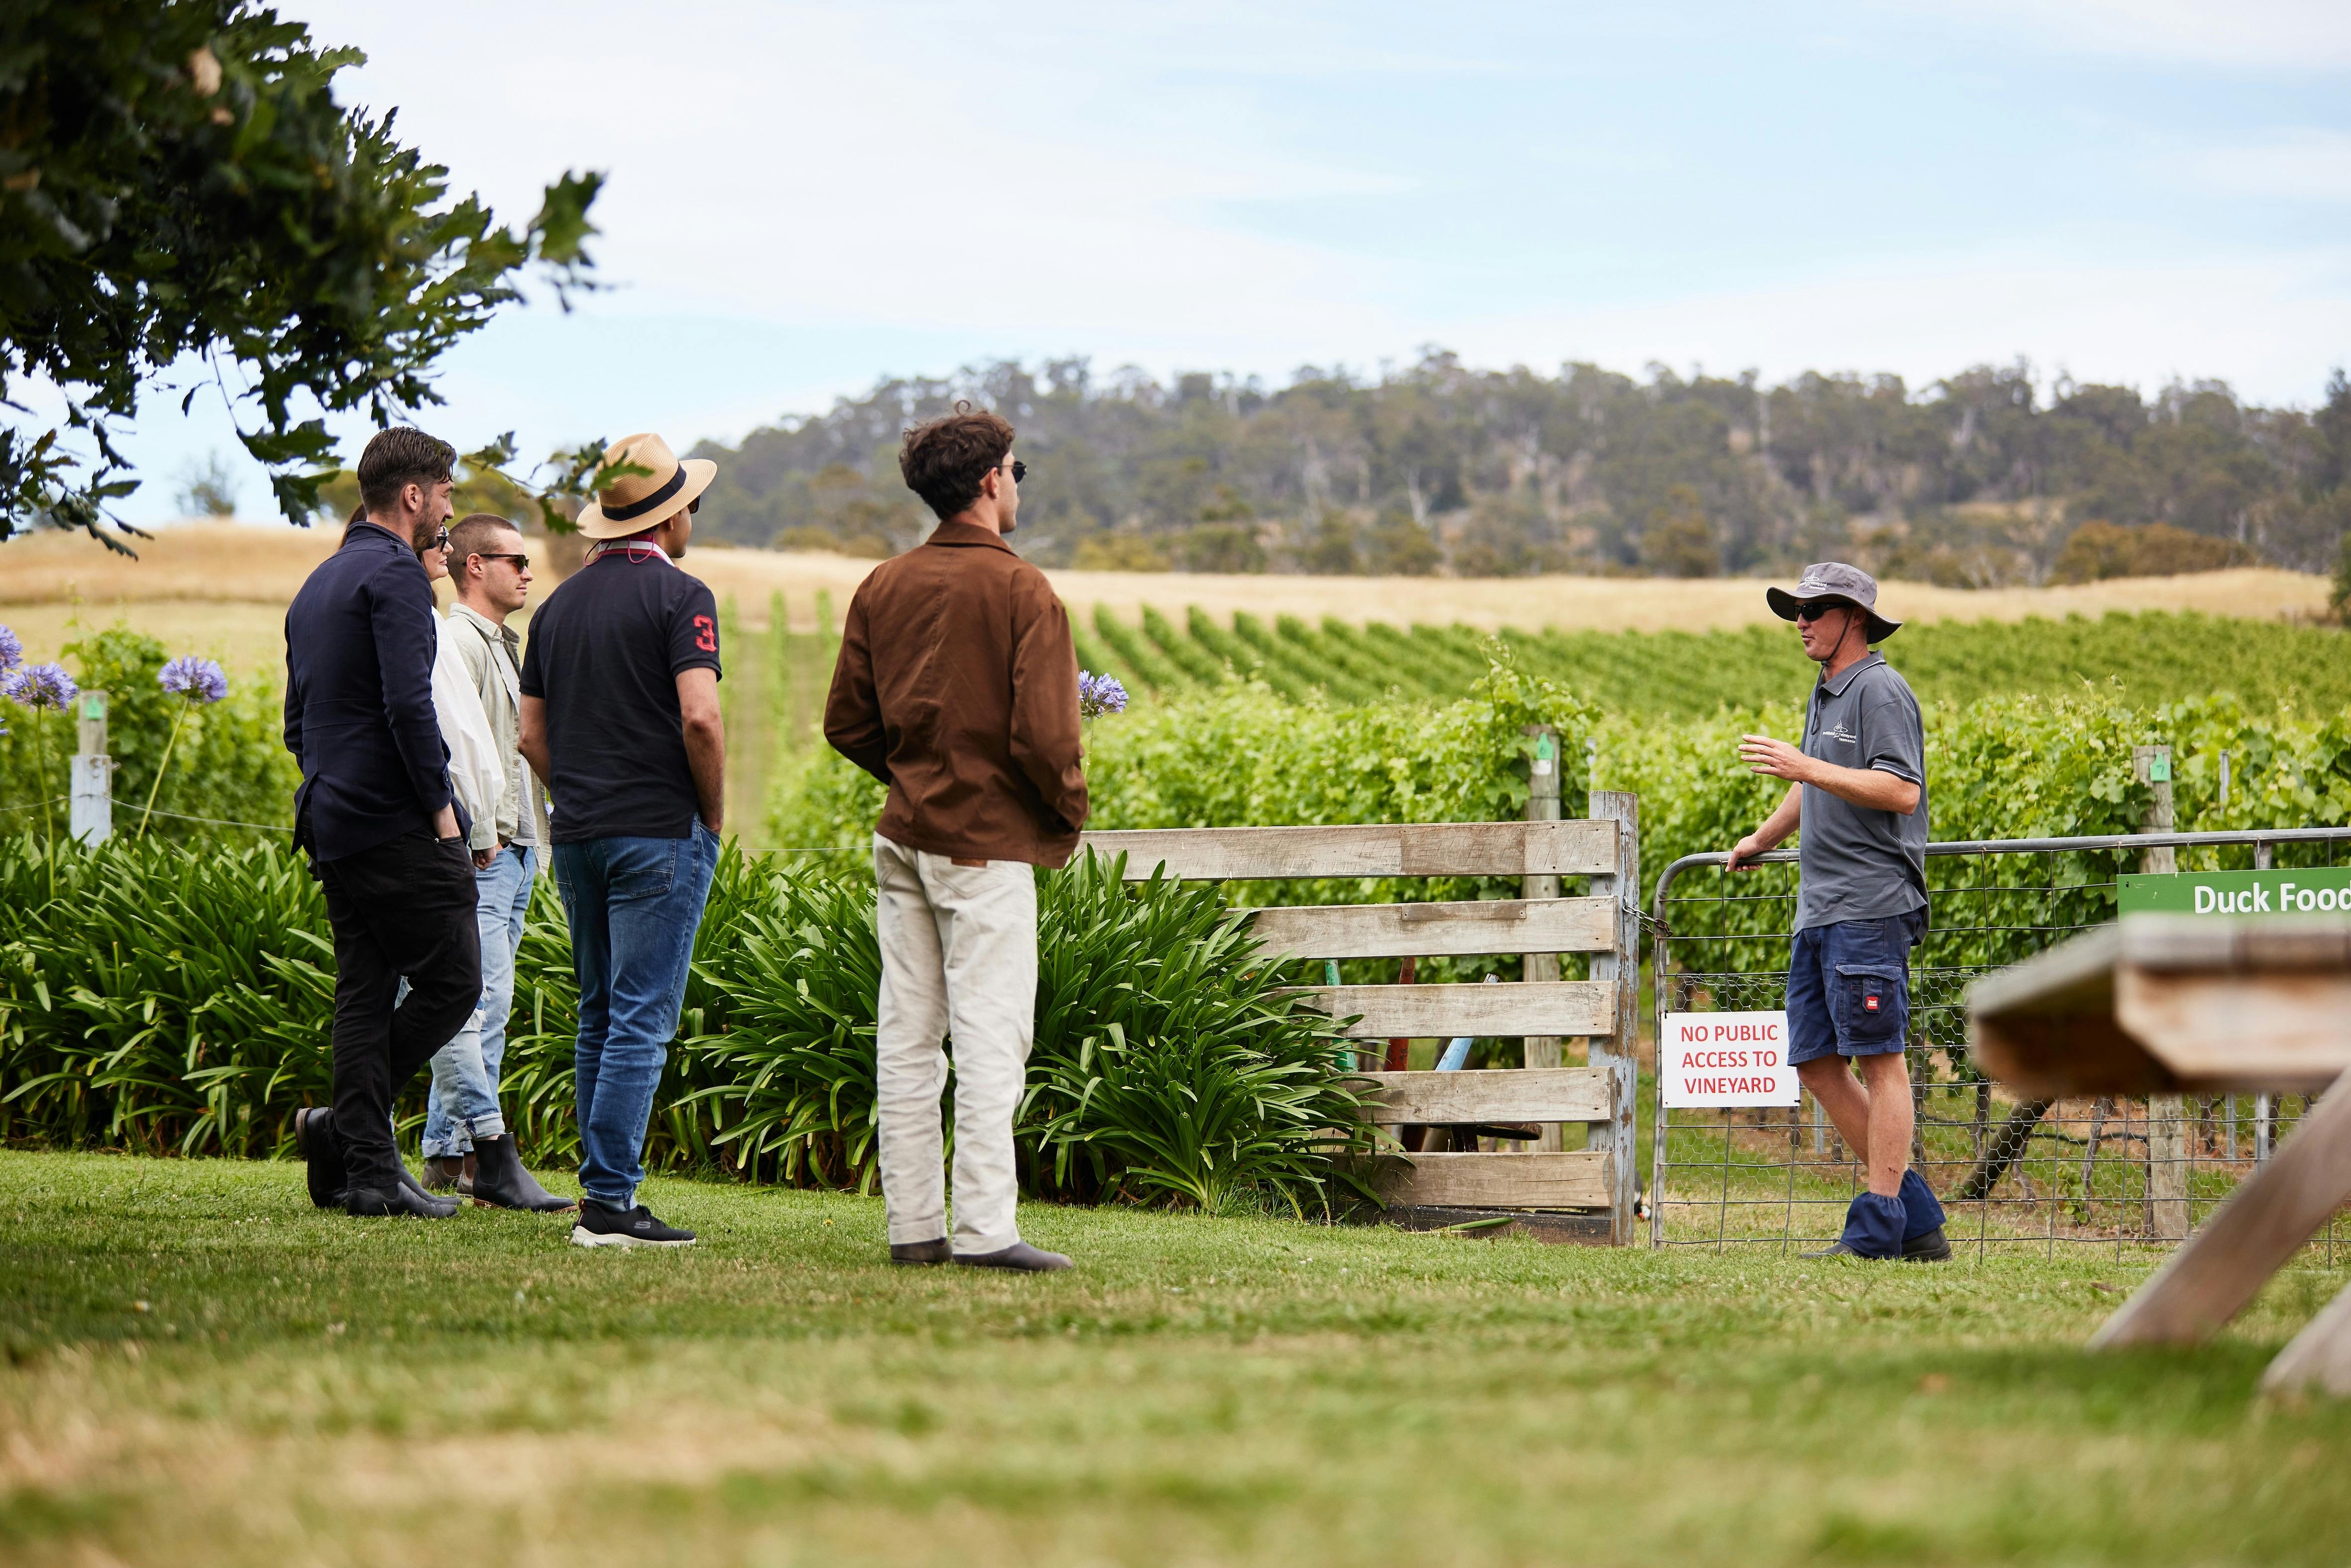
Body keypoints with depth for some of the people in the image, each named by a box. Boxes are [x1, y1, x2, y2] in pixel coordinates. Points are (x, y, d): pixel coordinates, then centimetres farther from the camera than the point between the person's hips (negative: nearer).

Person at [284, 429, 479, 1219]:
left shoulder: (317, 586, 20)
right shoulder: (396, 574, -10)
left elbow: (298, 722, 23)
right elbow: (408, 704, -20)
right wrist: (441, 806, -13)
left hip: (332, 827, 9)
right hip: (397, 824, -9)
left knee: (365, 994, 8)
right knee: (451, 981, -5)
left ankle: (367, 1169, 4)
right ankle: (344, 1126, -8)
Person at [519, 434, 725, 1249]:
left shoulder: (559, 604, 13)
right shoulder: (678, 595, -8)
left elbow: (532, 735, 15)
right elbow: (699, 718, -18)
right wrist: (714, 814, -6)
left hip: (578, 836, 7)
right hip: (661, 833, -7)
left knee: (600, 1018, 14)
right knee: (641, 1020, -7)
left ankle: (604, 1188, 15)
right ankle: (610, 1202, -11)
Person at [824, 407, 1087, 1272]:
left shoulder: (881, 588, 8)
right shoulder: (1022, 591, -11)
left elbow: (847, 724, 10)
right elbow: (1042, 734, -16)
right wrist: (1070, 813, 1)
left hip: (903, 835, 6)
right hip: (988, 841, -6)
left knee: (907, 1037, 8)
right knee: (991, 1038, -5)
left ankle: (913, 1224, 9)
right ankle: (983, 1227, -9)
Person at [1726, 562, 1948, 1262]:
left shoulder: (1880, 690, -8)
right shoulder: (1825, 694, 22)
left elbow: (1901, 791, -20)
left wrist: (1805, 767, -21)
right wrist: (1761, 840, 53)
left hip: (1870, 906, -10)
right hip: (1821, 910, 10)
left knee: (1880, 1060, -8)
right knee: (1817, 1065, 7)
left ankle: (1878, 1230, -8)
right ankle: (1918, 1219, 10)